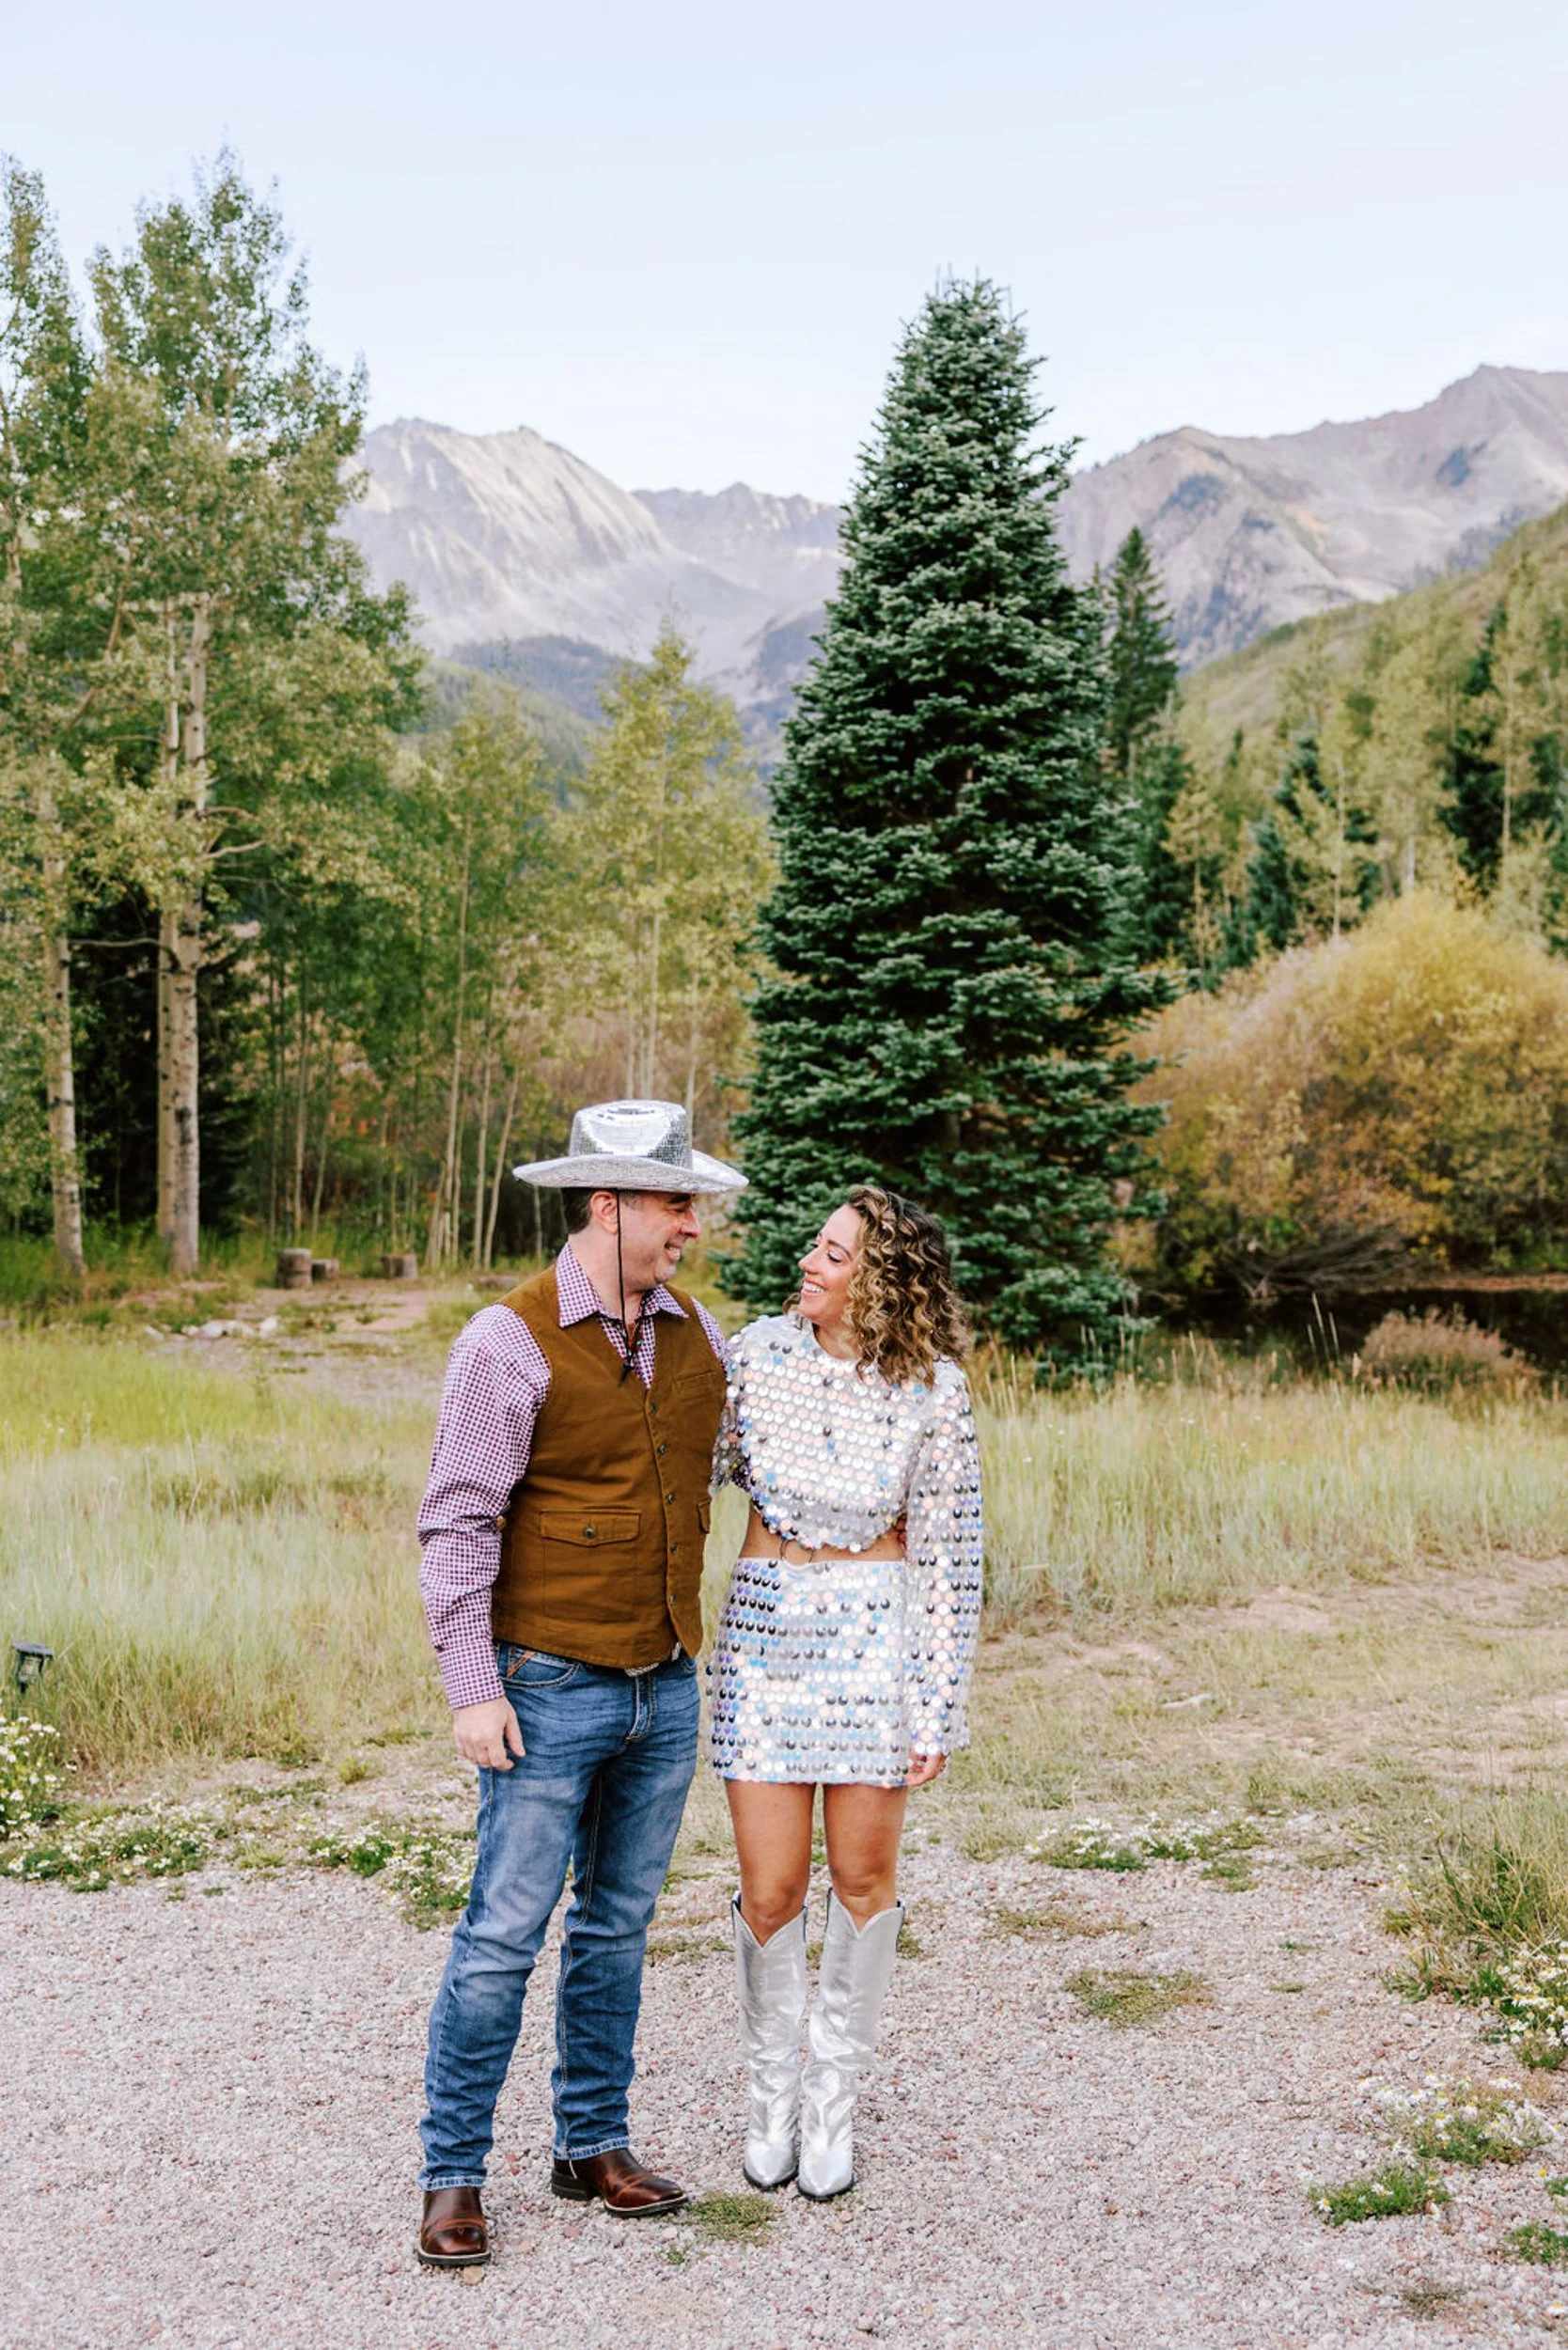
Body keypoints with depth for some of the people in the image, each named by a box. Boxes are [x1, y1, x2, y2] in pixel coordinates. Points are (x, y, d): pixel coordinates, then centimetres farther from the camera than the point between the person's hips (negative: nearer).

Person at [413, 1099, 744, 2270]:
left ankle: (594, 2144, 28)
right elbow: (458, 1524, -14)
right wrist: (471, 1688, -17)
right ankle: (453, 2175, 12)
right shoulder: (511, 1341, -13)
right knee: (506, 1932, -1)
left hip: (666, 1688, 6)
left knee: (619, 1924, 15)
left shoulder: (696, 1332, 6)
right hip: (550, 1689, -6)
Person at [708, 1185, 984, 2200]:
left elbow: (952, 1555, -4)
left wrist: (940, 1706, -5)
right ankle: (773, 2091, 26)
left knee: (864, 1877, 7)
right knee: (771, 1889, 2)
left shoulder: (932, 1388, -9)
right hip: (764, 1627, 1)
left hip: (875, 1632, -1)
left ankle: (836, 2097, 27)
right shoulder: (759, 1351, -4)